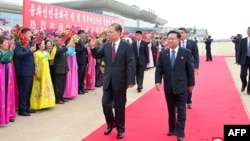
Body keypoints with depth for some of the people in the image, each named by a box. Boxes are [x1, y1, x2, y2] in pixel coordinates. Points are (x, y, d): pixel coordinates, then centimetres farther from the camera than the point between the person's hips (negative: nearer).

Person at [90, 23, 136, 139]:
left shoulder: (127, 46, -8)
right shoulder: (106, 45, 5)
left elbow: (131, 64, -12)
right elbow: (97, 56, 9)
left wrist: (131, 81, -18)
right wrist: (93, 47, -10)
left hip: (120, 81, -4)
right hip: (108, 81, 4)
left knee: (119, 106, 8)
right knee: (105, 104, 6)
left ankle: (120, 129, 26)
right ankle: (111, 123, 33)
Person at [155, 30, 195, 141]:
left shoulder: (186, 52, -4)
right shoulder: (163, 53, 3)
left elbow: (190, 69, -1)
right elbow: (159, 69, 3)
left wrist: (191, 83, 0)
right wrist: (158, 81, -9)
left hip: (181, 86, -3)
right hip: (168, 87, 3)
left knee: (181, 111, 2)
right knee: (171, 110, 15)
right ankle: (172, 129, 31)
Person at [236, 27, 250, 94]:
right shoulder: (243, 40, 4)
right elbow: (240, 51, 5)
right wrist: (238, 60, 0)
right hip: (244, 60, 1)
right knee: (243, 75, -4)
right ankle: (244, 84, 27)